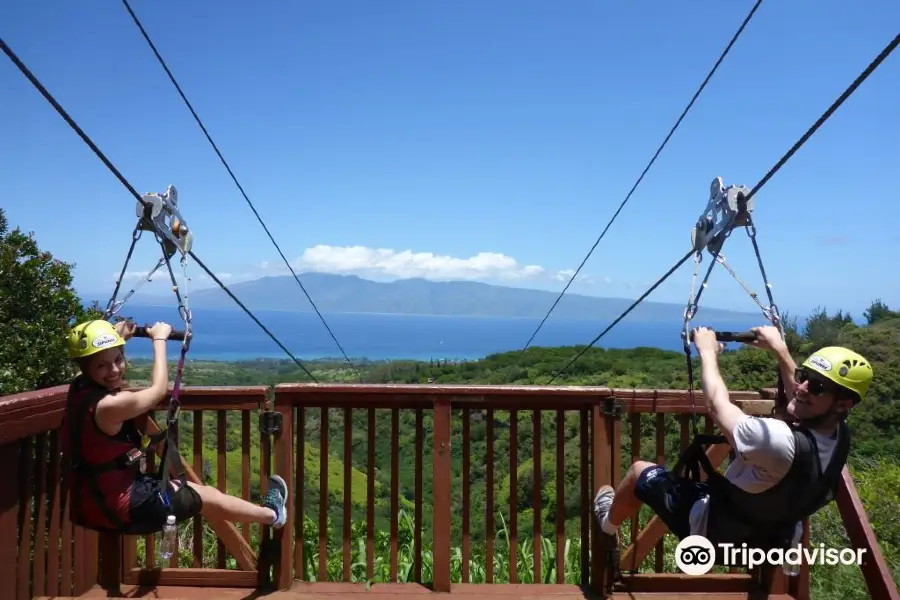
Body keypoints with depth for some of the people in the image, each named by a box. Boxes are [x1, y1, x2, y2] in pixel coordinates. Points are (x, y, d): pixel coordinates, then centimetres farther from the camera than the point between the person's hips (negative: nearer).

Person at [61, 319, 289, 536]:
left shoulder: (79, 388, -5)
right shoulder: (110, 405, -30)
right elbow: (159, 390, -13)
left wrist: (118, 338, 15)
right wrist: (159, 339, -4)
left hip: (92, 502, 8)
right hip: (119, 508, -8)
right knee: (206, 497, 9)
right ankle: (271, 514, 29)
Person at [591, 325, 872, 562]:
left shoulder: (780, 441, -41)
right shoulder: (840, 436, -17)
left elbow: (717, 404, -26)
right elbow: (801, 404, 7)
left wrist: (708, 351, -13)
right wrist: (780, 349, 8)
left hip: (715, 533, -7)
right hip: (772, 542, 7)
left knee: (640, 471, 11)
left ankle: (609, 523, 42)